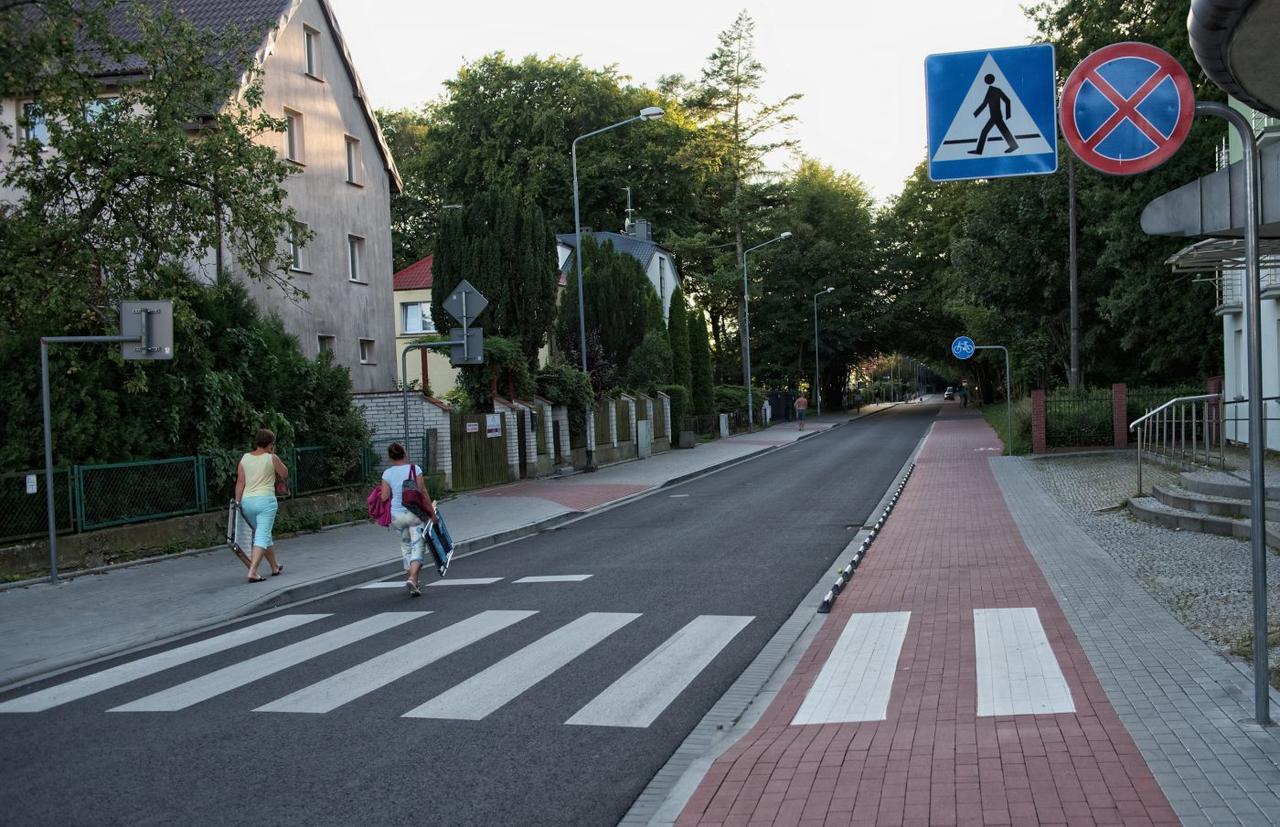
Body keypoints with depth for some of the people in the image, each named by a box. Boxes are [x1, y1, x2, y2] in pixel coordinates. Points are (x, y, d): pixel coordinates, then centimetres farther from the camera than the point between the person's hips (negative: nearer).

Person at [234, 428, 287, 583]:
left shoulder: (244, 458, 6)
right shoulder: (272, 458, -4)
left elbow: (240, 481, 2)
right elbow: (285, 475, 10)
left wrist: (237, 501, 4)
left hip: (247, 501, 5)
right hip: (265, 500, -5)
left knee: (263, 535, 19)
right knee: (262, 536, -6)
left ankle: (275, 567, 34)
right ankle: (252, 572, -21)